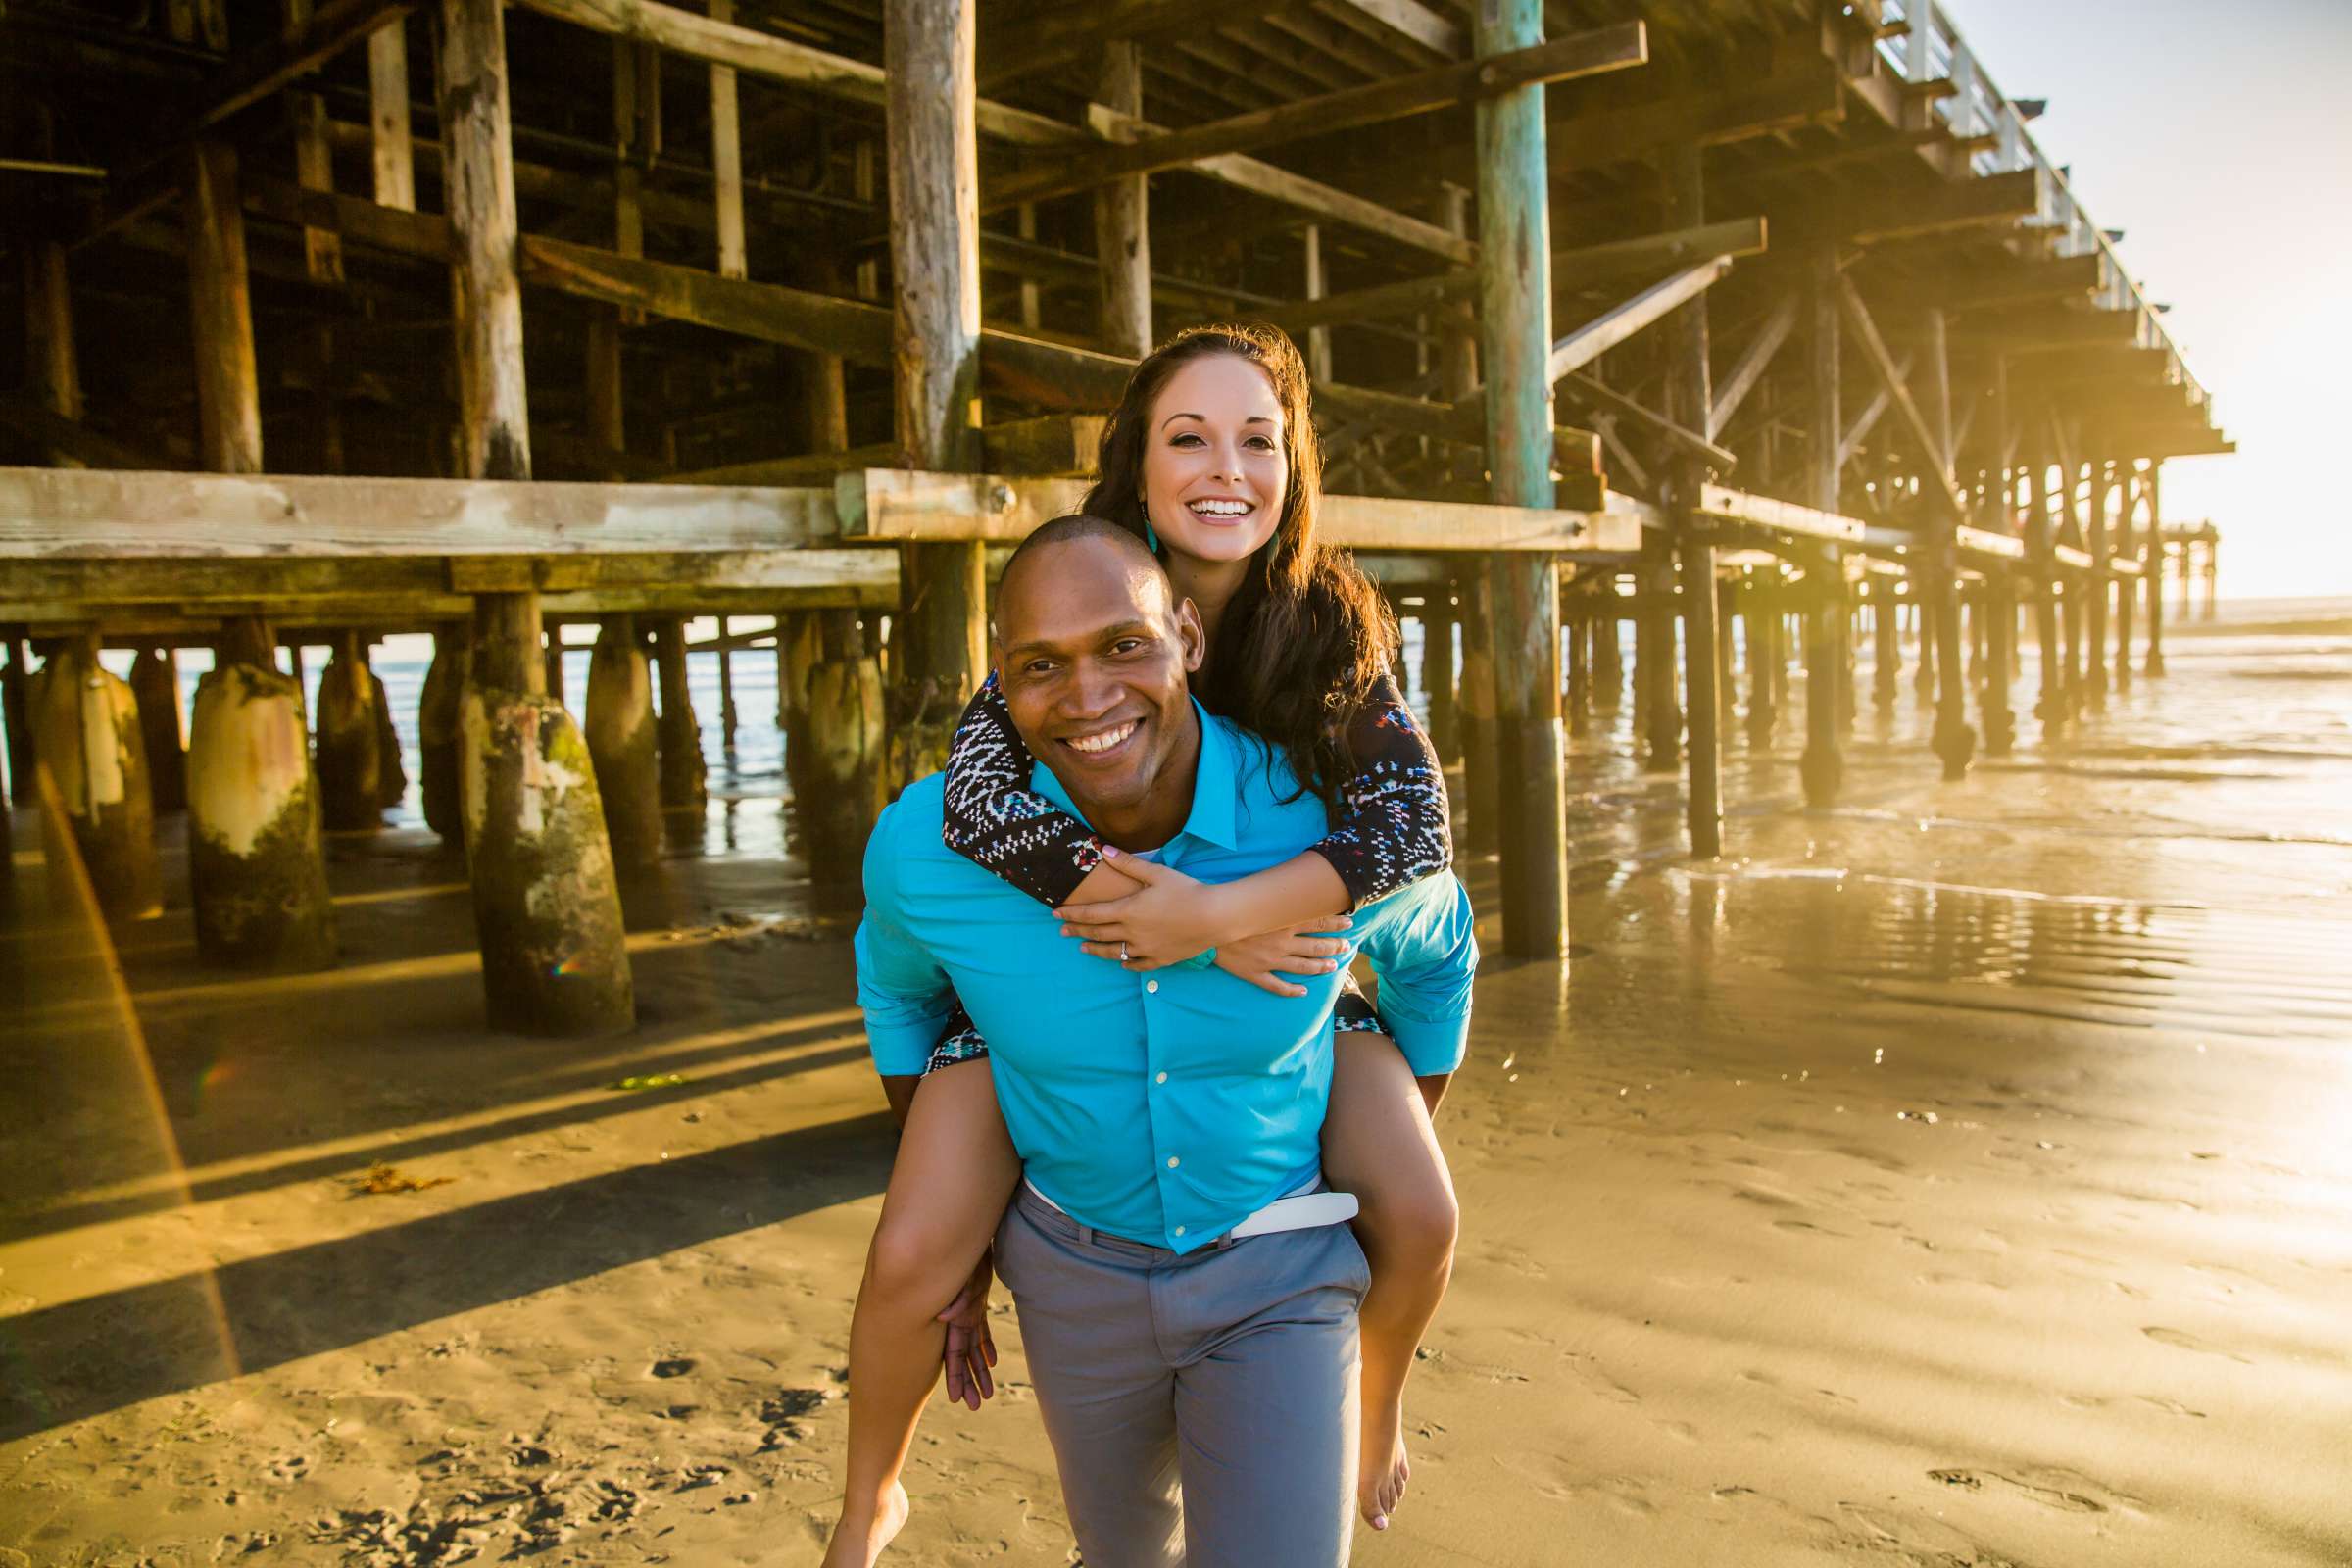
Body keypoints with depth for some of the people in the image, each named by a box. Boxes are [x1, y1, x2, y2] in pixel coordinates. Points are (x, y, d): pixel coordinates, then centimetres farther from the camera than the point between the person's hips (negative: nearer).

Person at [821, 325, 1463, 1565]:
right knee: (911, 1264, -14)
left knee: (1419, 1219, -14)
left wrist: (1213, 914, -41)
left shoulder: (1331, 628, -14)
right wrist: (1185, 920, -40)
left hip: (1274, 970, 2)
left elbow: (1416, 824, -27)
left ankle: (1377, 1402, 24)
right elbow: (976, 799, -34)